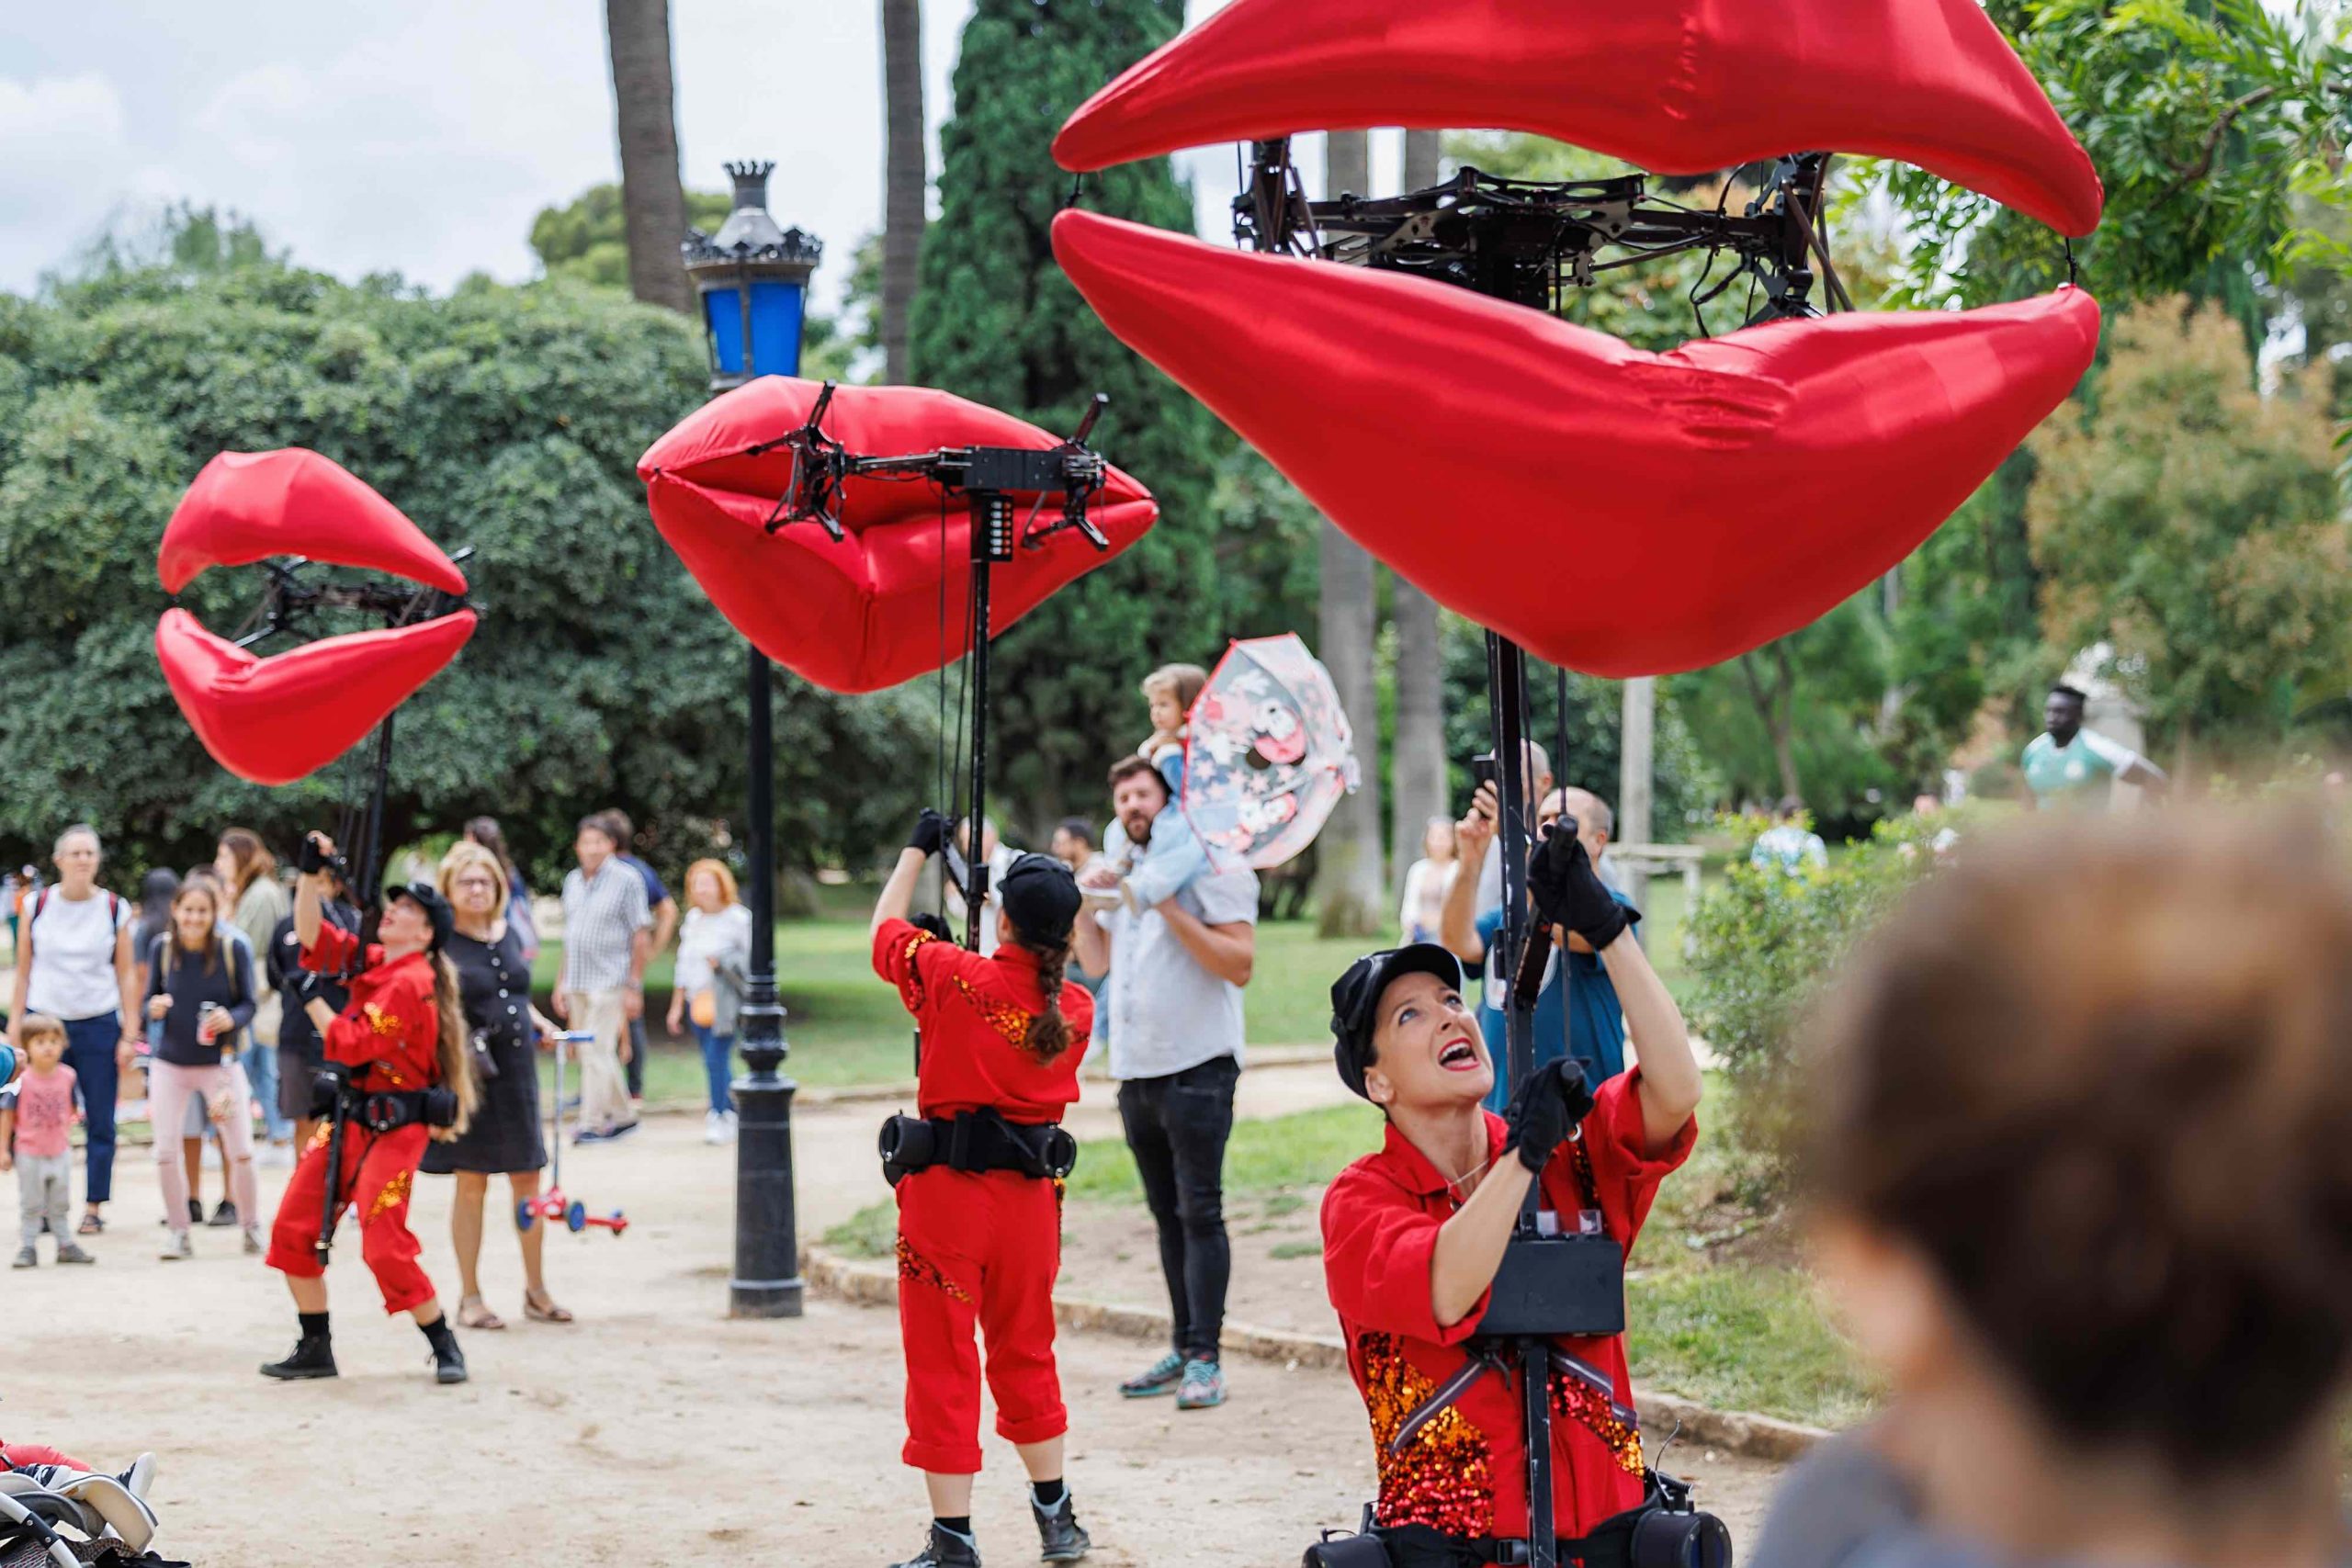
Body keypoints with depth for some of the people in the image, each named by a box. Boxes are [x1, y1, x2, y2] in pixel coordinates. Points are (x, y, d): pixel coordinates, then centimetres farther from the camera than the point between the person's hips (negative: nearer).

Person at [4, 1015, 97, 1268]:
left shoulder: (67, 1076, -4)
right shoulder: (21, 1081, -16)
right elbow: (7, 1115, -10)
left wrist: (66, 1134, 10)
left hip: (60, 1151, 3)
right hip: (29, 1154, -3)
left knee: (60, 1204, 14)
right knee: (31, 1204, 6)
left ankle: (65, 1245, 24)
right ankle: (28, 1247, 14)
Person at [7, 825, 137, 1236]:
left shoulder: (115, 910, 3)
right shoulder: (38, 905, 4)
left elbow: (126, 975, 6)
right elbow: (24, 968, 8)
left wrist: (130, 1034, 2)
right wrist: (16, 1022, 3)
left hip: (98, 1025, 0)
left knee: (100, 1121, 0)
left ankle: (93, 1207, 6)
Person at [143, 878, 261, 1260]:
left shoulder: (233, 949, -9)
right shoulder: (161, 948, -4)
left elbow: (249, 1003, -4)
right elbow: (151, 1002, 5)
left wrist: (231, 1018, -24)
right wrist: (154, 1009, -18)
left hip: (219, 1063, -1)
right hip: (171, 1063, 1)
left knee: (240, 1149, 0)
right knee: (165, 1152, 0)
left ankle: (251, 1225, 19)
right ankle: (178, 1231, 16)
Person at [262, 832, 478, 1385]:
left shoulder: (411, 983, -17)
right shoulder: (369, 961, 9)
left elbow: (350, 1044, -19)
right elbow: (311, 934, 7)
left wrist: (310, 998, -11)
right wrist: (311, 872, -3)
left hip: (394, 1126, -9)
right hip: (350, 1117, 9)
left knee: (385, 1247, -12)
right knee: (293, 1229, 6)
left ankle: (446, 1348, 4)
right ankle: (315, 1349, 15)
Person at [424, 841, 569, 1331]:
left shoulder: (509, 935, 11)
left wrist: (539, 1024, 9)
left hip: (517, 1069, 6)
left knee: (527, 1178, 8)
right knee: (472, 1182, 0)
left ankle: (536, 1290, 19)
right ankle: (470, 1296, 10)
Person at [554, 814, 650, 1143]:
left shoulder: (627, 880, -6)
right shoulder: (573, 881, 12)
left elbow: (641, 936, -7)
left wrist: (634, 986, -11)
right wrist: (563, 982, 17)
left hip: (609, 981, -7)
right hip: (577, 982, 7)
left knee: (597, 1051, -12)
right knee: (591, 1054, 10)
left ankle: (592, 1124, -10)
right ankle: (622, 1116, 21)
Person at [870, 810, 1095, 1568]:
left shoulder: (952, 977, -13)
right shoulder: (1076, 1010, -3)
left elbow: (886, 928, 6)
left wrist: (918, 849, 20)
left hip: (945, 1190, -4)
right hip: (1030, 1194, 4)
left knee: (942, 1362, 2)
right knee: (1025, 1354, 20)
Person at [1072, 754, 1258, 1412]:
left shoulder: (1209, 869, -6)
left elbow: (1240, 964, -16)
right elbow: (1095, 962, 19)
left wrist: (1172, 911, -21)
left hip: (1196, 1068, -7)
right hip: (1137, 1072, 8)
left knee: (1199, 1214, -7)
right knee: (1167, 1215, 11)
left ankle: (1206, 1358, -6)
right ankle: (1183, 1348, 16)